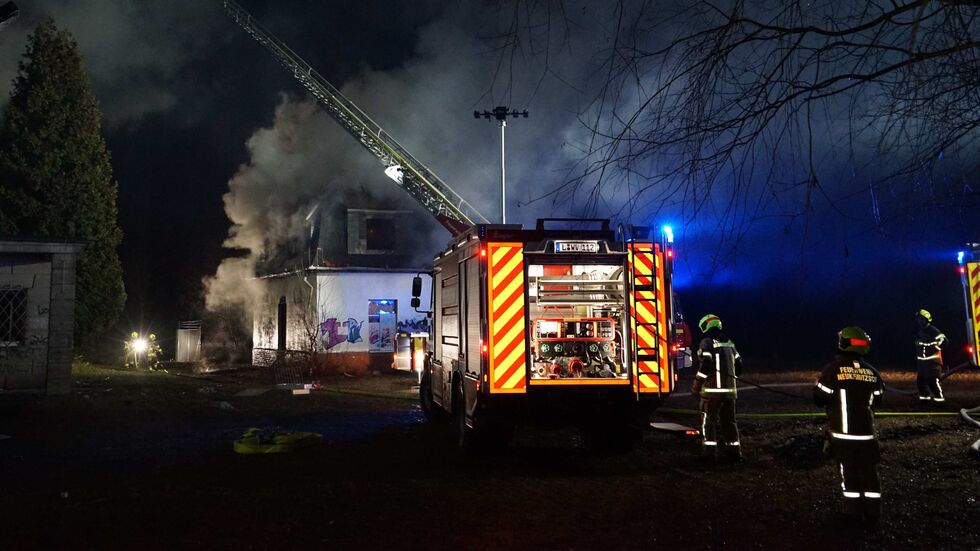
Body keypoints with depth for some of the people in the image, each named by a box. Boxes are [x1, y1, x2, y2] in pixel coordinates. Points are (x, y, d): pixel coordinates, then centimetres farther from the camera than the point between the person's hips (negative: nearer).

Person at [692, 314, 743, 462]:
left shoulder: (707, 342, -7)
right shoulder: (729, 343, 14)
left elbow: (705, 365, -16)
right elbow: (738, 365, 16)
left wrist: (696, 386, -9)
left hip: (712, 390, -6)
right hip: (730, 389, 6)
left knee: (708, 421, 2)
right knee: (729, 421, 13)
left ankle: (709, 451, 0)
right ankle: (734, 452, 14)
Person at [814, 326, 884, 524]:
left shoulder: (833, 369, -11)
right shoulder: (872, 372, 2)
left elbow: (819, 398, -7)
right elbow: (877, 401, 12)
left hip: (842, 432, -3)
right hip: (866, 432, 3)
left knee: (849, 470, 8)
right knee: (869, 470, 11)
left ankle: (853, 510, 13)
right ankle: (872, 513, 16)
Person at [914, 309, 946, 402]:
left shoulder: (932, 330, -11)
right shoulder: (919, 331, 16)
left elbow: (943, 340, -17)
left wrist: (935, 348, -16)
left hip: (932, 360, -8)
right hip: (921, 360, 8)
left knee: (933, 380, -12)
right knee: (921, 380, 9)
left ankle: (939, 397, -5)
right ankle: (924, 396, 20)